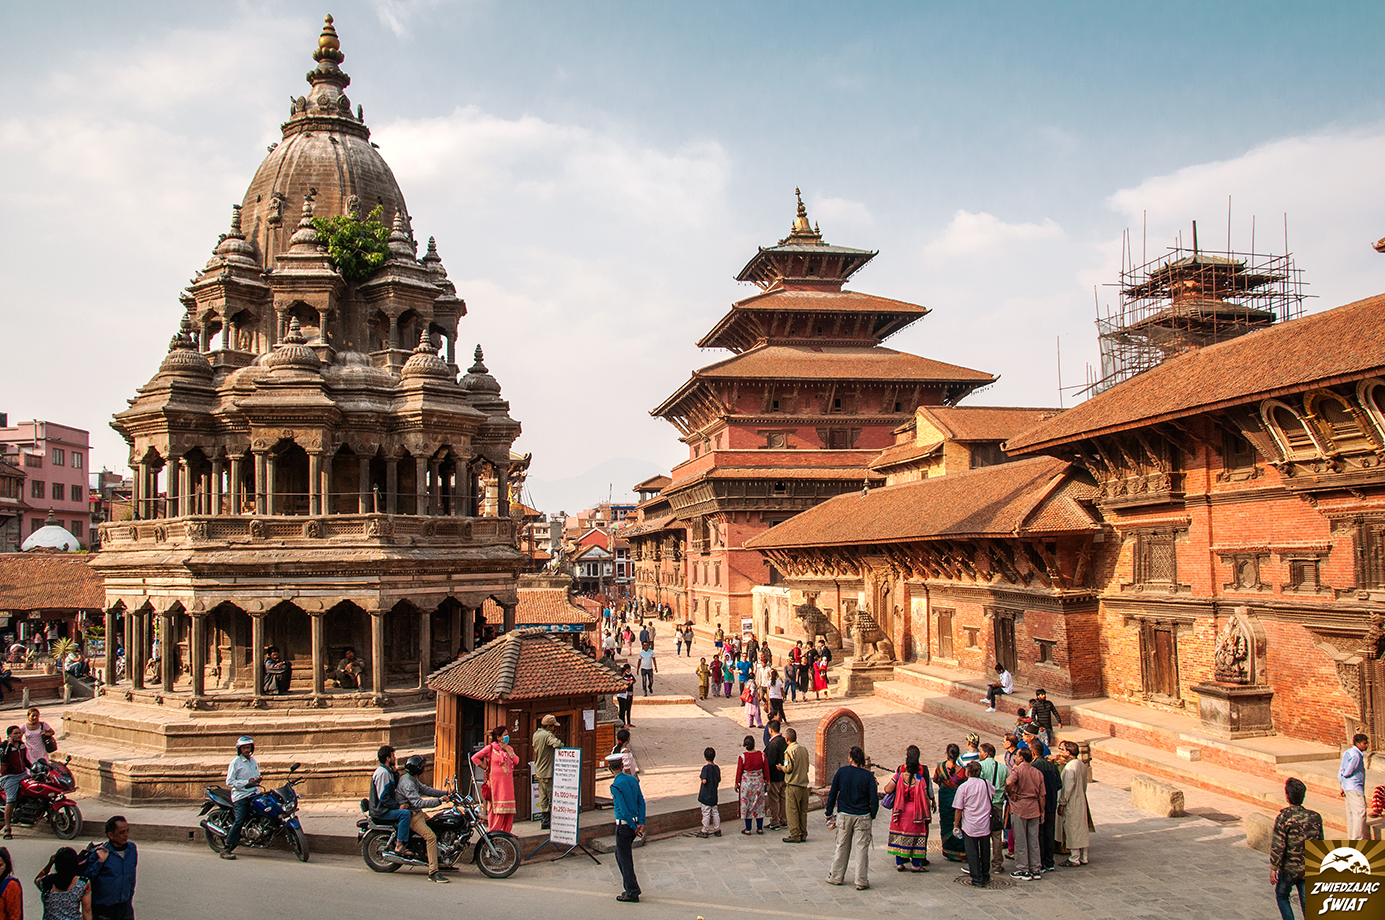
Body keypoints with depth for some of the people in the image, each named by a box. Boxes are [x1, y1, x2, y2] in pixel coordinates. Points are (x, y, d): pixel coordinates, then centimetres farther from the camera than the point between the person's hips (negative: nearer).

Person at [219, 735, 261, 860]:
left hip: (254, 793, 7)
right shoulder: (235, 762, -5)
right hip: (240, 795, -7)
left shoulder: (253, 760, 16)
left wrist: (257, 780, 2)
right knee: (239, 821, -16)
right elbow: (229, 782, -10)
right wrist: (247, 782, -18)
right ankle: (227, 849, -13)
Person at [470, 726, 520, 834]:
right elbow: (474, 757, -2)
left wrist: (508, 750, -2)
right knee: (496, 808, -6)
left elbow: (516, 761, 3)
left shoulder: (509, 749, 16)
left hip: (508, 783, 5)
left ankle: (506, 832, 12)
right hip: (496, 783, -5)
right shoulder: (491, 748, 0)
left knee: (508, 808, 3)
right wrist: (485, 767, -4)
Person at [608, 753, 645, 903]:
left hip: (624, 824, -8)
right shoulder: (633, 779, 5)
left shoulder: (616, 786, -18)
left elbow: (624, 809, -18)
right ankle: (630, 887, 25)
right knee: (620, 855, 21)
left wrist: (634, 827, -11)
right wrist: (641, 823, -1)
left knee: (625, 859, 3)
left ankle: (632, 893, 8)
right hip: (634, 823, 8)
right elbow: (641, 802, 2)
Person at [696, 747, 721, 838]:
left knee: (706, 813, 2)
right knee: (715, 812, 14)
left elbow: (704, 781, -24)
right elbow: (719, 780, 9)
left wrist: (701, 779, -5)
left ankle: (705, 831, 10)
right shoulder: (717, 768, 1)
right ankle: (717, 830, 20)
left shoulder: (706, 767, -18)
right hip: (714, 795, 6)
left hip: (705, 795, -6)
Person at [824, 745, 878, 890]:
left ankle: (836, 877, 21)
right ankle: (861, 881, 5)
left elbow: (832, 794, 1)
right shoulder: (868, 775, -7)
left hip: (844, 815, 1)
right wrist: (872, 815, 7)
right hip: (863, 817, -1)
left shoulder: (841, 772, -4)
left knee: (842, 847, 13)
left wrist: (829, 813, 11)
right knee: (861, 848, 3)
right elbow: (874, 798, -8)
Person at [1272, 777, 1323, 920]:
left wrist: (1273, 868, -10)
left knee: (1282, 896, 18)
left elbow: (1278, 845, -18)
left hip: (1289, 868, -4)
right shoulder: (1315, 817, -4)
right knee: (1306, 902, 13)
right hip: (1309, 869, 4)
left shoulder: (1284, 817, -18)